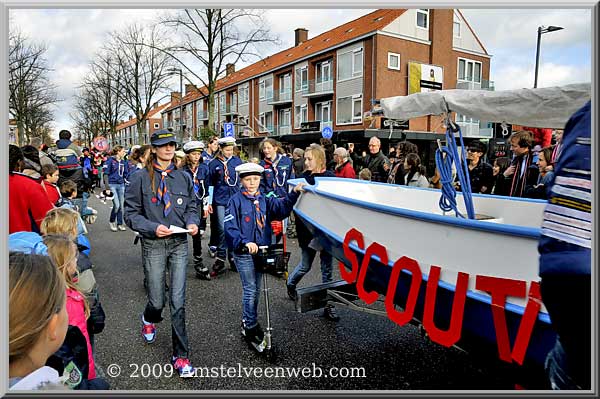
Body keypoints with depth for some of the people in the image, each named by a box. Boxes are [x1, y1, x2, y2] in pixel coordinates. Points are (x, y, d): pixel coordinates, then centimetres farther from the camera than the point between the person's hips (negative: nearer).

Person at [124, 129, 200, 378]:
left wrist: (192, 222, -8)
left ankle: (180, 356, 14)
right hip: (153, 245, -2)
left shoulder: (184, 177, 4)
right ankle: (149, 319, 49)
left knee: (178, 301, 0)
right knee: (157, 300, 9)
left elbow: (191, 206, 12)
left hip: (180, 243, 2)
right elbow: (131, 214, -3)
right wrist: (153, 228, -19)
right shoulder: (141, 178, -5)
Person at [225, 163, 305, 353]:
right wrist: (245, 242, -27)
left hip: (260, 250, 5)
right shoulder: (236, 200, -7)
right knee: (250, 290, -2)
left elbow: (281, 208, -11)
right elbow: (230, 227, -14)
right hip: (243, 252, -5)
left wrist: (294, 193, -26)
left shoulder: (265, 200, 7)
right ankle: (252, 329, 10)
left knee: (255, 290, 15)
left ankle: (247, 323, 32)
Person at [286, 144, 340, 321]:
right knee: (305, 266, 10)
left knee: (327, 268, 6)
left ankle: (327, 304, 17)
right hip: (308, 228, -1)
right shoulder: (303, 178, -2)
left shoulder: (330, 177, -2)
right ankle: (291, 283, 42)